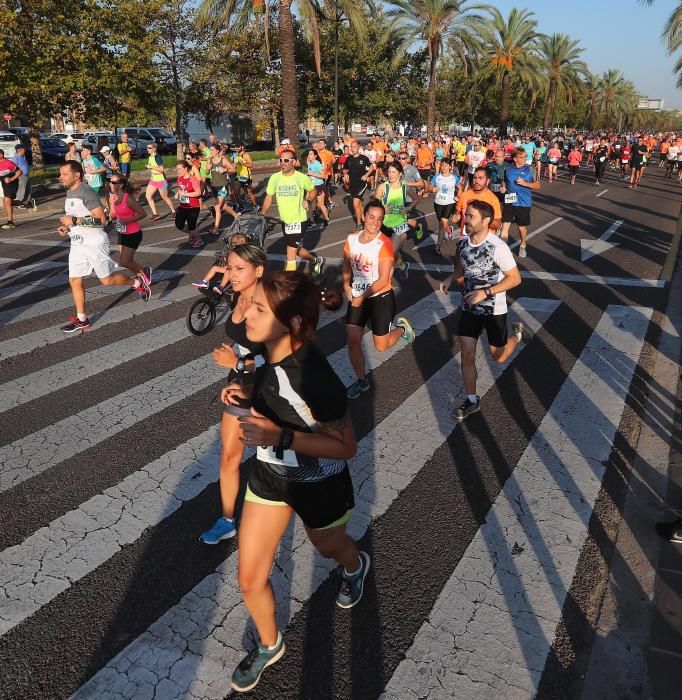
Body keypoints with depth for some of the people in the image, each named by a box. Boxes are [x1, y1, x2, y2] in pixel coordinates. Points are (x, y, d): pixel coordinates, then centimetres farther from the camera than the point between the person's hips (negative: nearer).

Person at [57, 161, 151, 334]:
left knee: (107, 280, 0)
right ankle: (81, 320, 15)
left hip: (95, 244, -8)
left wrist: (74, 221, -24)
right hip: (77, 244, 8)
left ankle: (138, 282, 25)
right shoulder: (70, 193, 11)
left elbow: (100, 219, -24)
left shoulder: (87, 192, -17)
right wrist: (67, 227, 6)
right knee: (74, 281, 6)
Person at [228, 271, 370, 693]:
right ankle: (270, 646, 40)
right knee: (250, 579, 10)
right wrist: (248, 392, -8)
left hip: (319, 485, -5)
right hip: (270, 473, 5)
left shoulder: (316, 378, -37)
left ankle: (356, 565, 67)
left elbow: (346, 447, -26)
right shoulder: (277, 355, -15)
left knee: (329, 547, 29)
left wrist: (280, 437, -34)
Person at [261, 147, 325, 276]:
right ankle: (316, 260, 49)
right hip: (285, 220, 5)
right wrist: (262, 215, -3)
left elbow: (312, 190, 7)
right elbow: (269, 197, 3)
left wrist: (307, 201, -11)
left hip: (298, 220, -5)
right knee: (296, 250, 22)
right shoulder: (275, 178, -5)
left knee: (290, 256, -7)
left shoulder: (302, 178, -12)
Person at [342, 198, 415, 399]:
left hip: (381, 298, -4)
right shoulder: (352, 239, -2)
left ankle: (401, 327, 37)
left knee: (381, 346, 6)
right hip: (357, 298, 4)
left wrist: (363, 297, -17)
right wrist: (346, 285, -4)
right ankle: (362, 379, 22)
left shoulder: (384, 244, -18)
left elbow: (383, 280, -19)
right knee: (353, 341, 1)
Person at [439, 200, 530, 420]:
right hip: (469, 307, 5)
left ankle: (518, 333, 43)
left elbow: (515, 278, -19)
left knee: (498, 357, 11)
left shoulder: (498, 247, -24)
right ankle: (472, 401, 17)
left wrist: (485, 292, -26)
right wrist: (451, 278, -5)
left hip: (494, 310, -4)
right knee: (467, 355, 1)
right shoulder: (464, 242, -4)